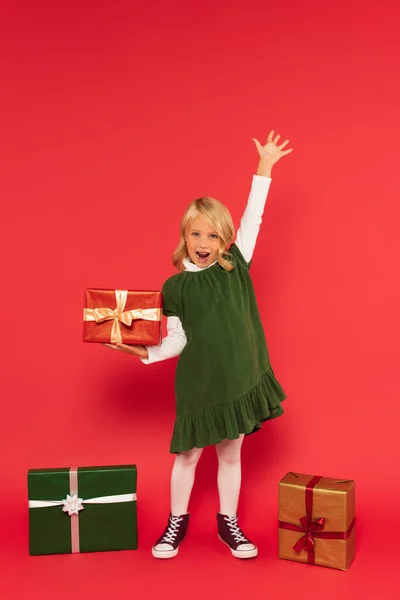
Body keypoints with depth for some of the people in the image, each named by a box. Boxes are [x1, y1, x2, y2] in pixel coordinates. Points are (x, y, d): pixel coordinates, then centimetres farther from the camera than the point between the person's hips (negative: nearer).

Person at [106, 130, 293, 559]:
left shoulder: (236, 266, -1)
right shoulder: (176, 287, -5)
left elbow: (252, 218, -3)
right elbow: (177, 340, -1)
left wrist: (264, 167, -3)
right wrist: (144, 352, -13)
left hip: (239, 377, 2)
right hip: (197, 383, -1)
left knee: (230, 453, 14)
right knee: (187, 453, 11)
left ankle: (229, 523, 31)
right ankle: (177, 522, 31)